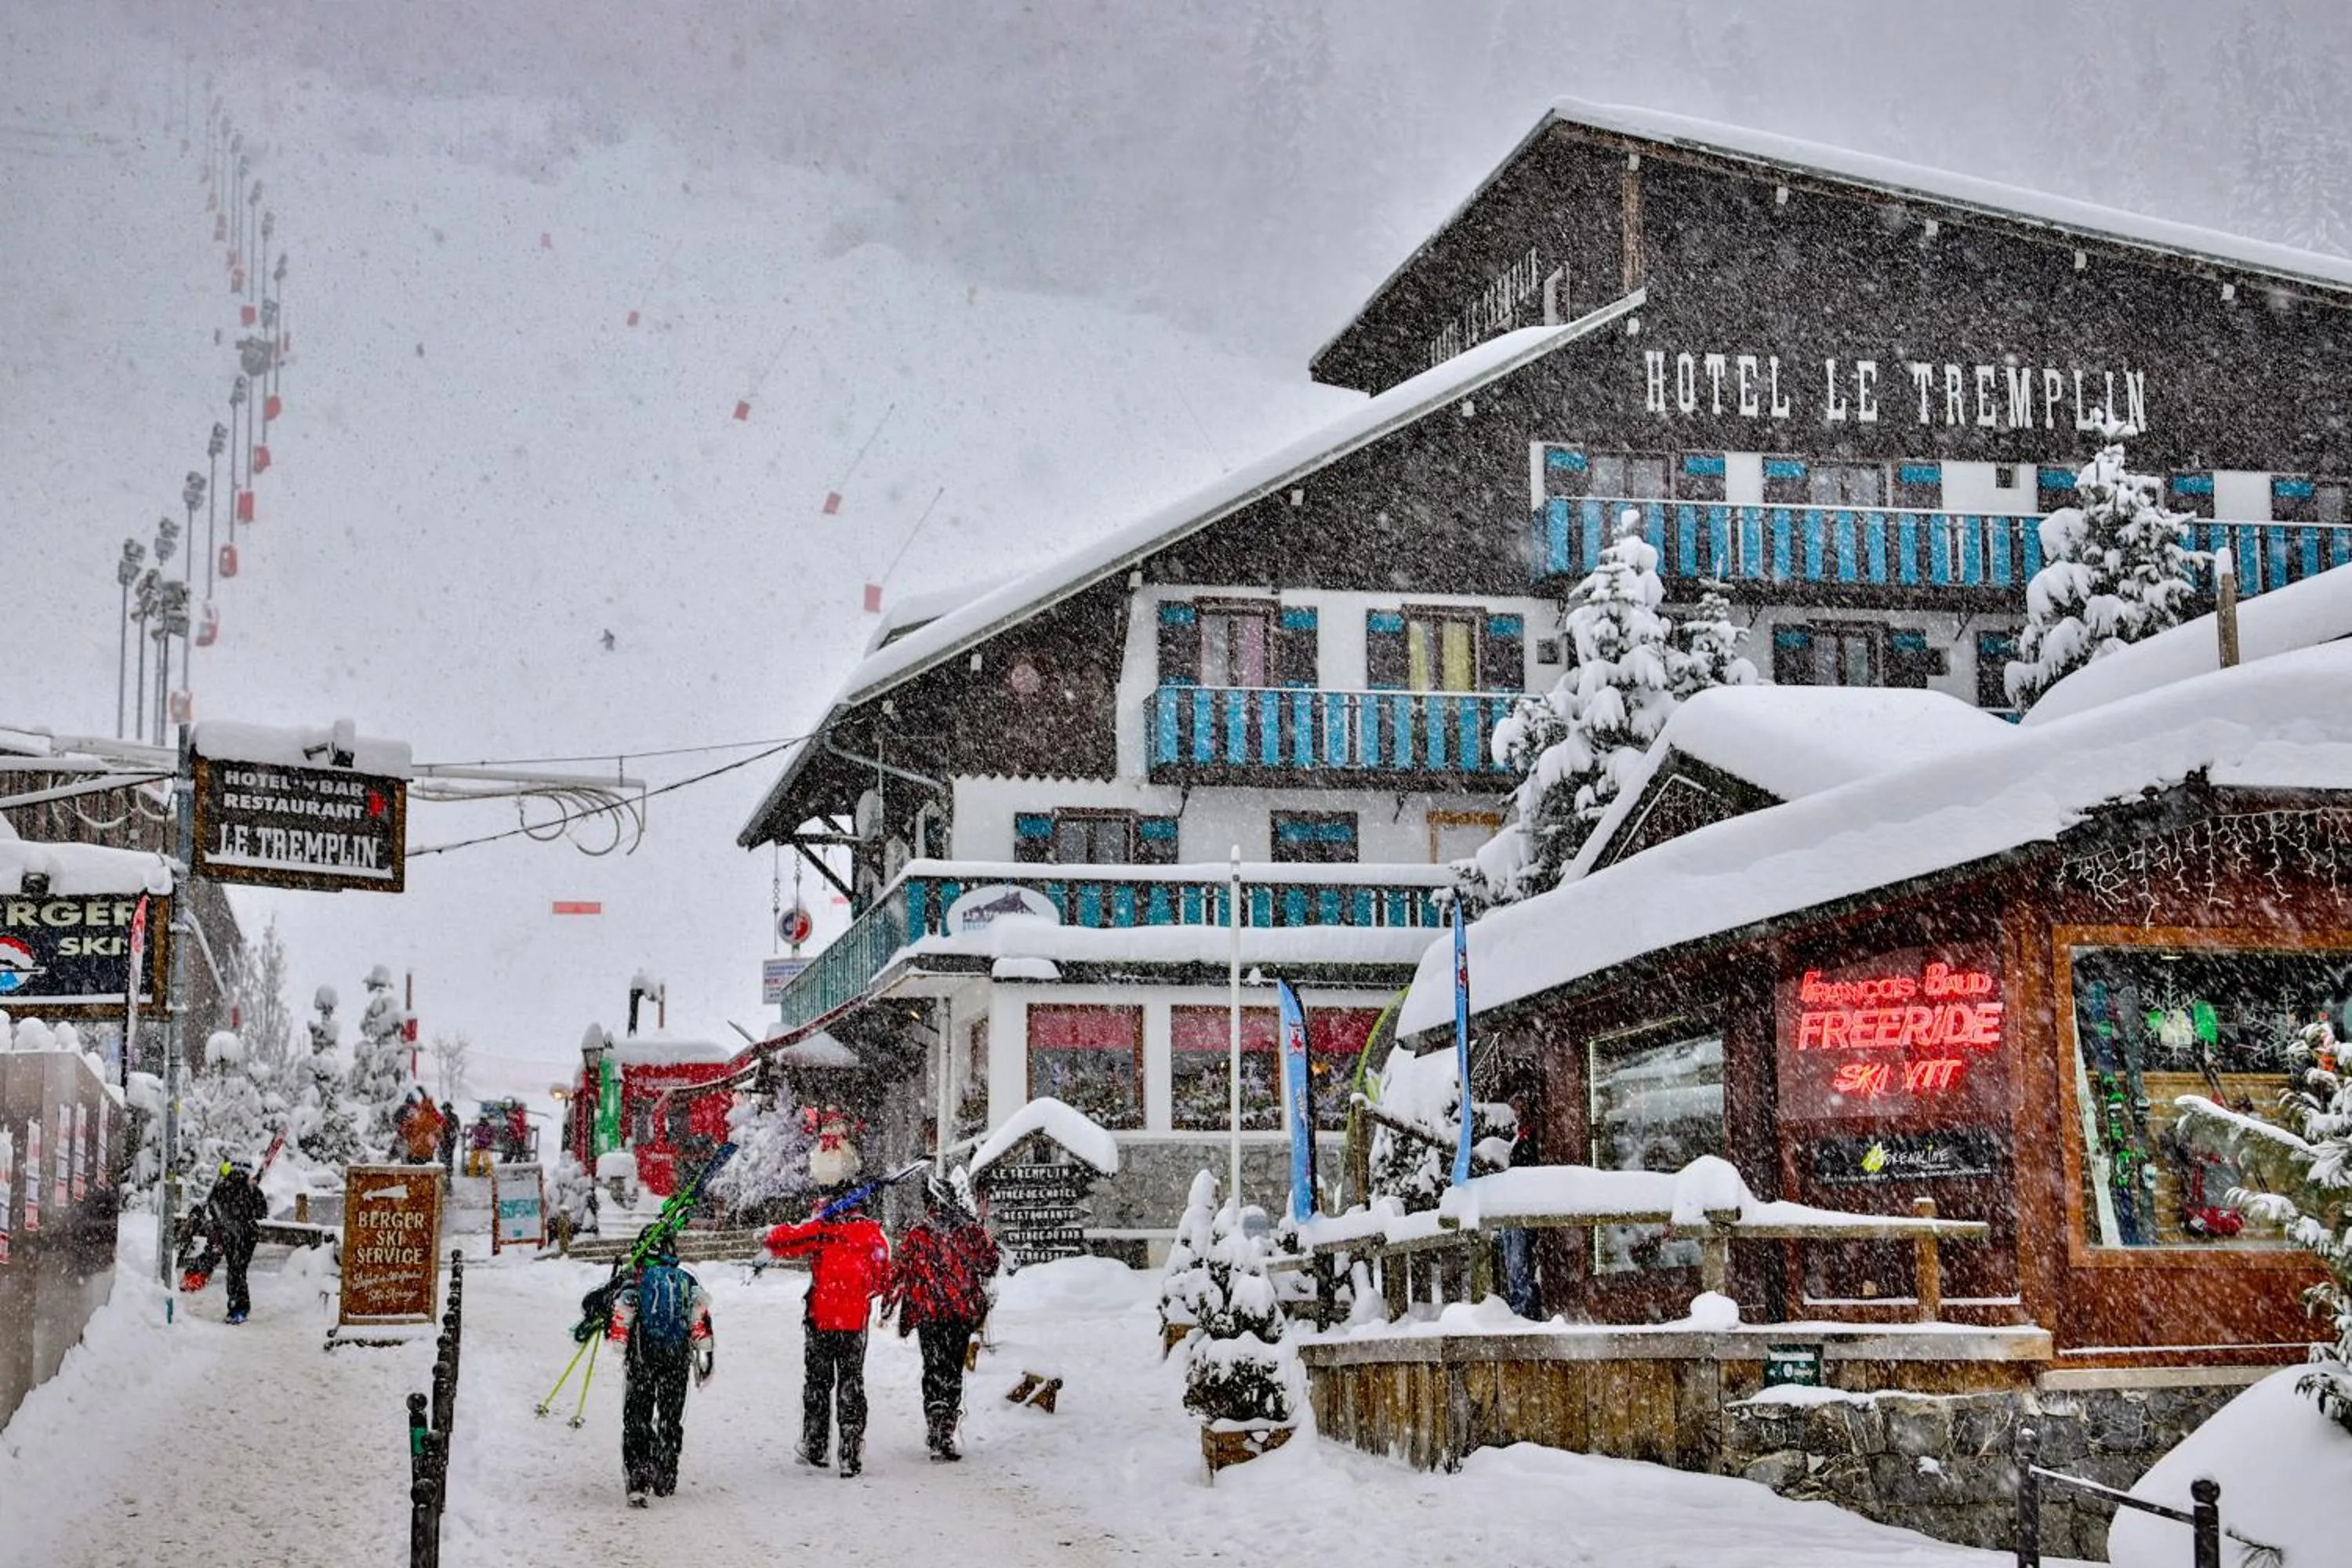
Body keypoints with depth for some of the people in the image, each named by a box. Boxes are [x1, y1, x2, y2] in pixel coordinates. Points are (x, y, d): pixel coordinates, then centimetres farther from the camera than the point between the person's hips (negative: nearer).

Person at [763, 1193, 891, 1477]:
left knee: (817, 1384, 15)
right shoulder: (874, 1234, -1)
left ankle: (814, 1449, 21)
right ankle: (851, 1457, 4)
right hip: (855, 1323, 1)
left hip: (820, 1321, -1)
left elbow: (776, 1241, -12)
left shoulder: (822, 1229, -10)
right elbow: (883, 1282, 8)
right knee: (852, 1386, 8)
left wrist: (806, 1225, 5)